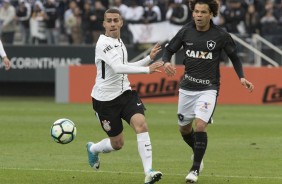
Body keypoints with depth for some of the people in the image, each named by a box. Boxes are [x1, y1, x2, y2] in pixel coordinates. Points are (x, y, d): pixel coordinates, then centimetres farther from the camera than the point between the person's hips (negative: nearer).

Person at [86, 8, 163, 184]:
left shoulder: (120, 42, 10)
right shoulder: (103, 43, -17)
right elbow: (117, 68, -31)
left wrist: (149, 58, 14)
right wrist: (146, 70, -38)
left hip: (125, 93, 6)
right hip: (105, 98, -6)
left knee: (141, 124, -20)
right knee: (117, 143, 4)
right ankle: (93, 148, 40)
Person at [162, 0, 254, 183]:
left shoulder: (221, 35, -9)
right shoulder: (185, 32, -3)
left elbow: (234, 57, 5)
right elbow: (169, 49, 7)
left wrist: (242, 77, -9)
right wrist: (166, 62, -15)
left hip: (209, 88, -4)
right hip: (187, 87, 4)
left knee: (200, 124, -20)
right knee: (184, 127, 13)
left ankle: (196, 168, -6)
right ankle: (198, 154, 44)